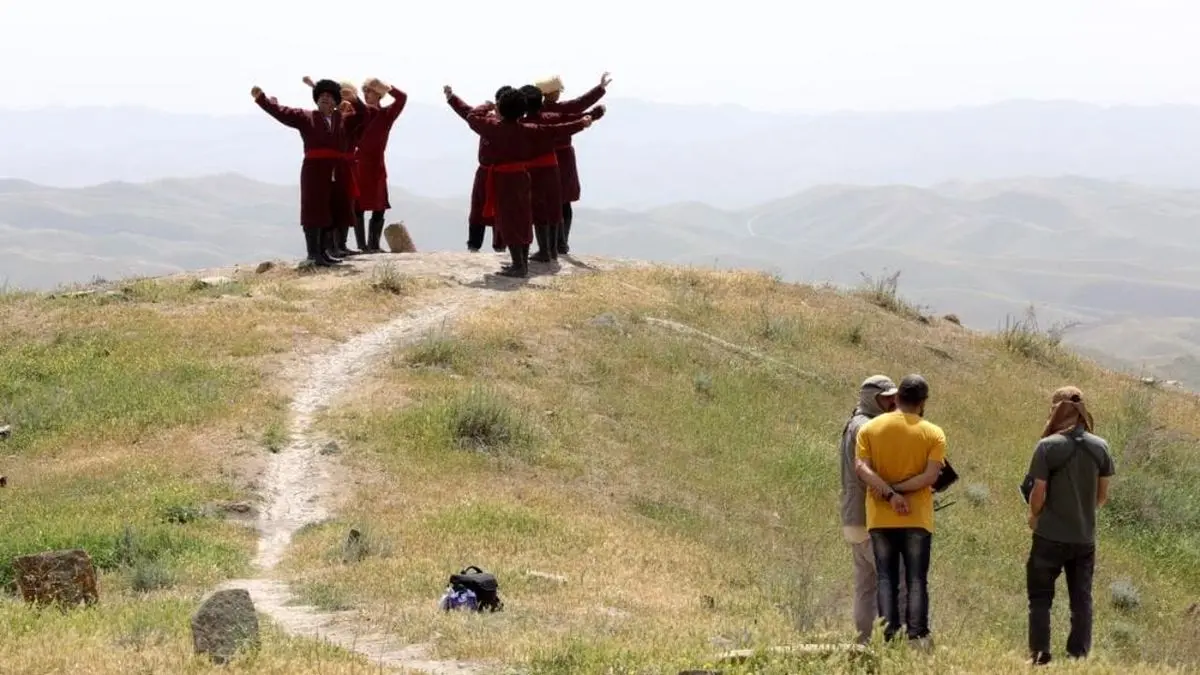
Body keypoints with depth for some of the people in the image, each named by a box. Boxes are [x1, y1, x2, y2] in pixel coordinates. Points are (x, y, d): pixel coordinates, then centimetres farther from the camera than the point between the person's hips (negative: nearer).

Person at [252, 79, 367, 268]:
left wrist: (353, 100, -13)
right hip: (315, 170, -4)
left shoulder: (344, 119, 16)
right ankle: (313, 254, -8)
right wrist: (261, 98, -8)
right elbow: (281, 112, 1)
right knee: (314, 212, -7)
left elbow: (362, 115, 5)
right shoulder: (305, 117, 7)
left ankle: (323, 252, 17)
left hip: (338, 172, 4)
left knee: (332, 212, 8)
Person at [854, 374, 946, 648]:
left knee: (886, 580, 5)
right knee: (916, 581, 2)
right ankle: (917, 637, -6)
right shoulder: (933, 434, -2)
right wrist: (899, 489, -11)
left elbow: (861, 467, -10)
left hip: (880, 519, 2)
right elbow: (931, 475, -13)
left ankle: (889, 637, -2)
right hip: (917, 519, -2)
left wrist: (889, 493, -16)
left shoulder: (870, 428, 3)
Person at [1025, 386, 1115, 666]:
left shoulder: (1048, 446, -14)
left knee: (1040, 598, 9)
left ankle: (1040, 654, 6)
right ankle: (1079, 655, 11)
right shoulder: (1100, 447, -1)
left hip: (1051, 537, -4)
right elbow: (1102, 495, 5)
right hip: (1085, 537, 4)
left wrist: (1034, 516, 7)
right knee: (1081, 600, 12)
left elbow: (1038, 493, -12)